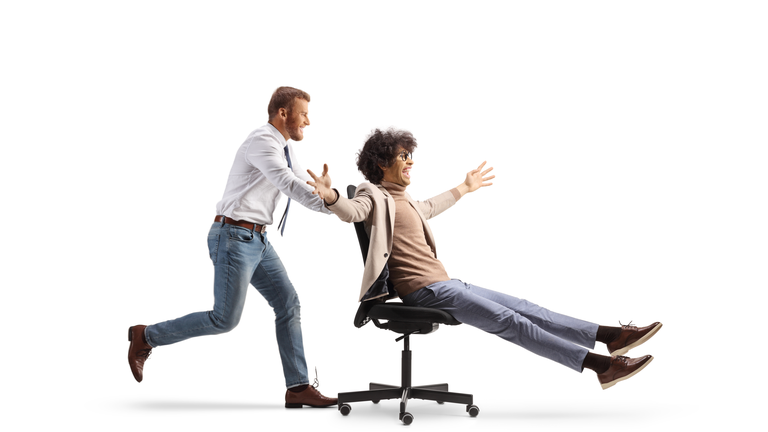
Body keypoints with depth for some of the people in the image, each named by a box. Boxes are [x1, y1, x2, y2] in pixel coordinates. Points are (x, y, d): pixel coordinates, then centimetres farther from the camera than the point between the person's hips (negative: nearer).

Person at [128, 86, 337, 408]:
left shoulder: (283, 148, 14)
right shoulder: (262, 141, -16)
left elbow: (306, 186, 13)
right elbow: (289, 185, -27)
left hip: (256, 239, 10)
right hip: (234, 237, -10)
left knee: (288, 304, 3)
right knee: (225, 318, -7)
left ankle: (298, 387, 7)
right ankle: (146, 337, 9)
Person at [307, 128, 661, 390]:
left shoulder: (402, 199, 22)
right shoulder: (374, 196, -5)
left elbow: (429, 208, 44)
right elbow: (351, 211, -27)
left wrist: (465, 188, 53)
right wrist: (330, 197, -49)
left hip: (444, 284, 9)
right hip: (424, 289, -9)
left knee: (524, 309, 0)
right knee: (510, 322, -16)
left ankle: (611, 335, -3)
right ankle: (601, 365, -20)